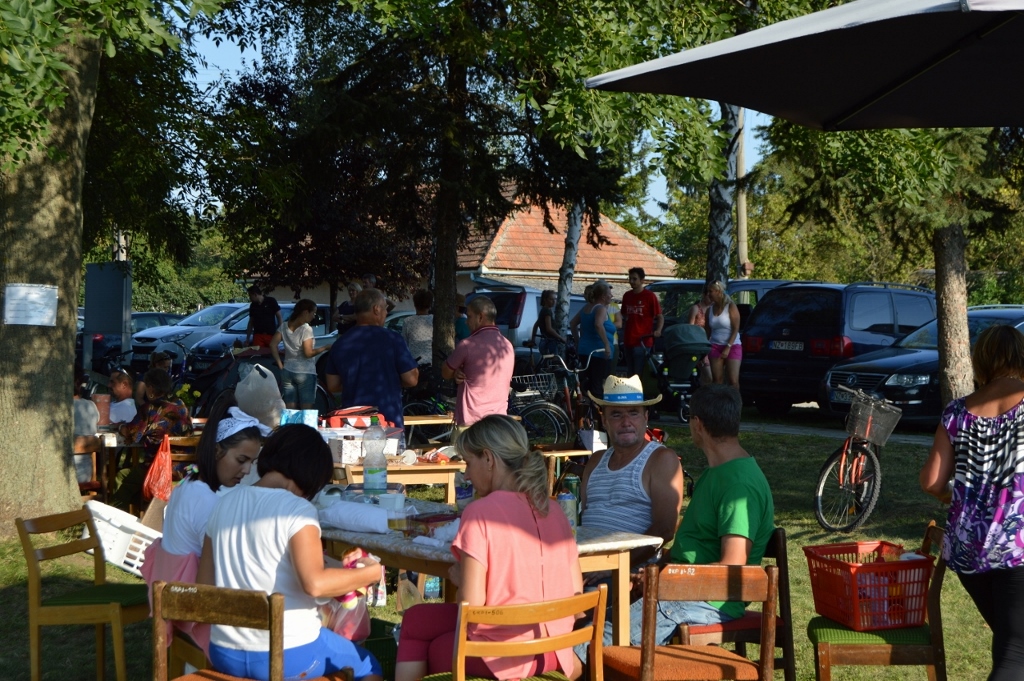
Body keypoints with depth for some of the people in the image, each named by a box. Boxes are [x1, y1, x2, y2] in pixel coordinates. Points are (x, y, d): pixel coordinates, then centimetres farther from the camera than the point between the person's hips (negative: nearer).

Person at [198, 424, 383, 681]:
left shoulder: (225, 504, 4)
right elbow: (315, 583, -26)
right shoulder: (297, 509, -15)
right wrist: (370, 573, -12)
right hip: (285, 656, -7)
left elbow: (204, 584, 8)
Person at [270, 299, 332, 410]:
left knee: (290, 410, 7)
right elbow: (308, 353, -17)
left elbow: (273, 345, 1)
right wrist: (325, 348, -7)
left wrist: (280, 365, 3)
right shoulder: (306, 329, -14)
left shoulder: (284, 326, 5)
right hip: (305, 373, -6)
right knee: (306, 410, 0)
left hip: (287, 372, 6)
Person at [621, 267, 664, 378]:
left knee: (640, 374, -9)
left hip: (642, 342, -6)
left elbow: (660, 316, -4)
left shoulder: (650, 296, -4)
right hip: (628, 341, 6)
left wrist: (658, 330, -21)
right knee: (630, 374, 11)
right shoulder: (626, 296, 13)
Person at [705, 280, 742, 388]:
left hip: (733, 346, -4)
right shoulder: (710, 310, 10)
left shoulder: (731, 307, -4)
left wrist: (728, 347, -17)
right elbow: (708, 331, 12)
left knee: (733, 380, -12)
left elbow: (736, 329, -9)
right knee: (717, 380, -1)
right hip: (715, 346, 4)